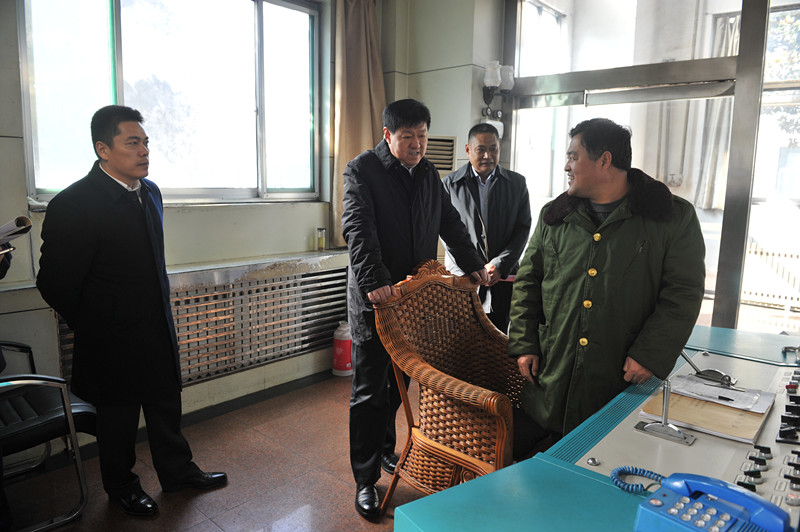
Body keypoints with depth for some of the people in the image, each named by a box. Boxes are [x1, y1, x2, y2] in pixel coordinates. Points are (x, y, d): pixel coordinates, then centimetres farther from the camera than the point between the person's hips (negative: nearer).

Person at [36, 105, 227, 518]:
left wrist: (160, 311, 13)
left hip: (159, 332, 6)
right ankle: (121, 487, 38)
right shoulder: (72, 205, -21)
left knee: (166, 406, 20)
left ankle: (177, 472, 40)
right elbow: (55, 283, -16)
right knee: (118, 418, 14)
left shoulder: (149, 192, 3)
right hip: (114, 341, -6)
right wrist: (94, 327, -4)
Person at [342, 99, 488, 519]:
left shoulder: (428, 173, 13)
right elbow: (358, 230, -20)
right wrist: (374, 280, -33)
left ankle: (387, 451, 37)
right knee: (369, 392, 2)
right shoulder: (362, 170, -8)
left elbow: (449, 222, 19)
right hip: (374, 297, -6)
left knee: (398, 383, 16)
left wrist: (472, 264, 11)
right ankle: (365, 480, 14)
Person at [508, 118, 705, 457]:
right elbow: (527, 281, 11)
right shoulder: (554, 216, 9)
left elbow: (684, 293, -4)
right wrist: (524, 344, 3)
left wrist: (650, 355, -13)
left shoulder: (674, 218, -2)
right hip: (550, 377, 4)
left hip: (623, 385, -3)